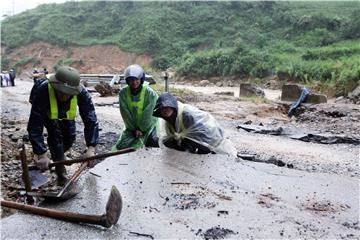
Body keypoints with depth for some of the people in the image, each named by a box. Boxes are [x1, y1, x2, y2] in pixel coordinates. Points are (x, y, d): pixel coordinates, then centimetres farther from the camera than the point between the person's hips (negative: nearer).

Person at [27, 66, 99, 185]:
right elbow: (34, 125, -42)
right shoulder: (43, 91, -45)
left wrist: (91, 148, -48)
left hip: (66, 113, 2)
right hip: (47, 114, -2)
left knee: (70, 136, 1)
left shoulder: (82, 93, -40)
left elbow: (91, 120, -38)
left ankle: (57, 157, 32)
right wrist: (41, 154, -44)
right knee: (55, 134, -18)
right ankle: (61, 171, -2)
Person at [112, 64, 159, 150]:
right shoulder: (123, 93, -9)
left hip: (148, 125, -2)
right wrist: (134, 129, -11)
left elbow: (147, 115, -16)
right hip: (131, 126, 3)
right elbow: (125, 114, -9)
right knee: (122, 145, -7)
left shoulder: (150, 93, -16)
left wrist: (141, 130, -14)